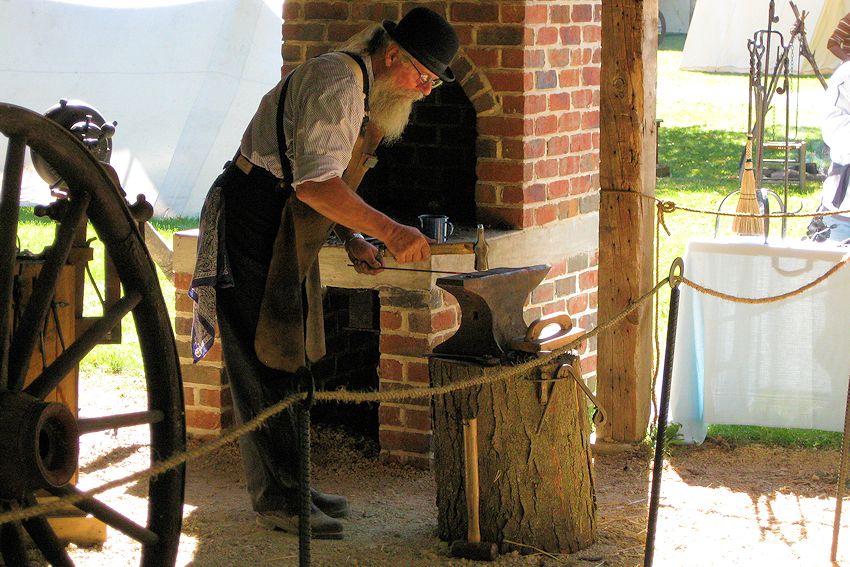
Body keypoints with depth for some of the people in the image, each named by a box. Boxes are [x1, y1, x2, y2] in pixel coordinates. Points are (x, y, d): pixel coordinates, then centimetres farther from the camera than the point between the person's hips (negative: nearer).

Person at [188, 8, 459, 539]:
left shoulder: (360, 91, 15)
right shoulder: (336, 83, -18)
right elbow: (315, 182, -28)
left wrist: (351, 240, 12)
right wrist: (390, 231, -27)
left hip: (285, 235, 11)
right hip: (251, 223, -11)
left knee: (289, 361, 14)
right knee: (266, 364, -7)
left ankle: (286, 485, 22)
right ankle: (278, 500, -3)